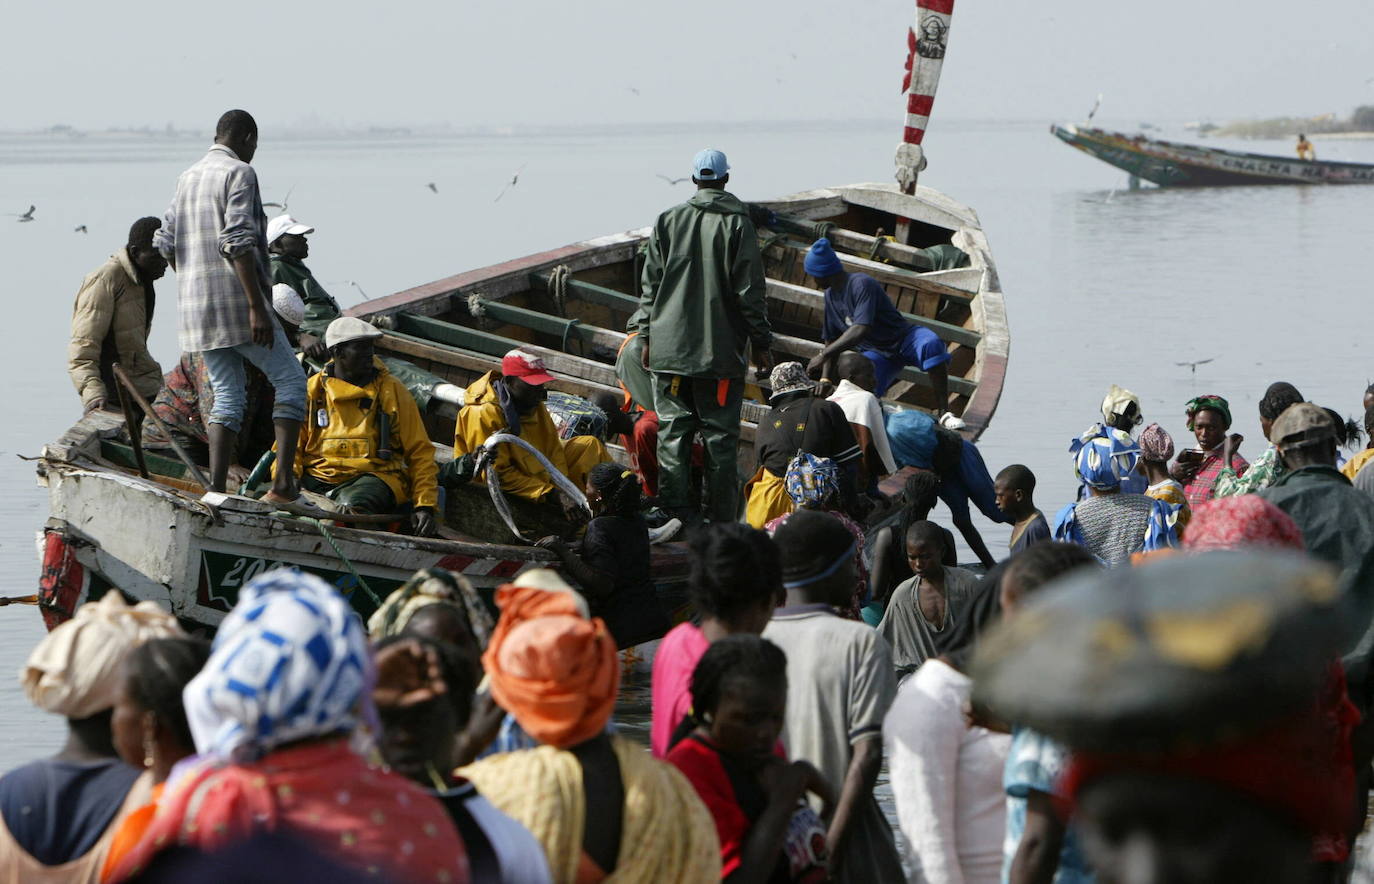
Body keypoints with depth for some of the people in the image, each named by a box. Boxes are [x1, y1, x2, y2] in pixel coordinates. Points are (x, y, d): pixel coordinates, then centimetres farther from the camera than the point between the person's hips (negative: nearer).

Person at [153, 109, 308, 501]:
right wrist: (257, 306, -22)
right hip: (235, 304, -7)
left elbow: (165, 242, 15)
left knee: (227, 394, 11)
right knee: (291, 380, 1)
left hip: (195, 307, 8)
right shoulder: (240, 174, -8)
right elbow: (238, 242, -19)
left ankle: (215, 490, 1)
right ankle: (284, 482, -9)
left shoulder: (188, 178, 16)